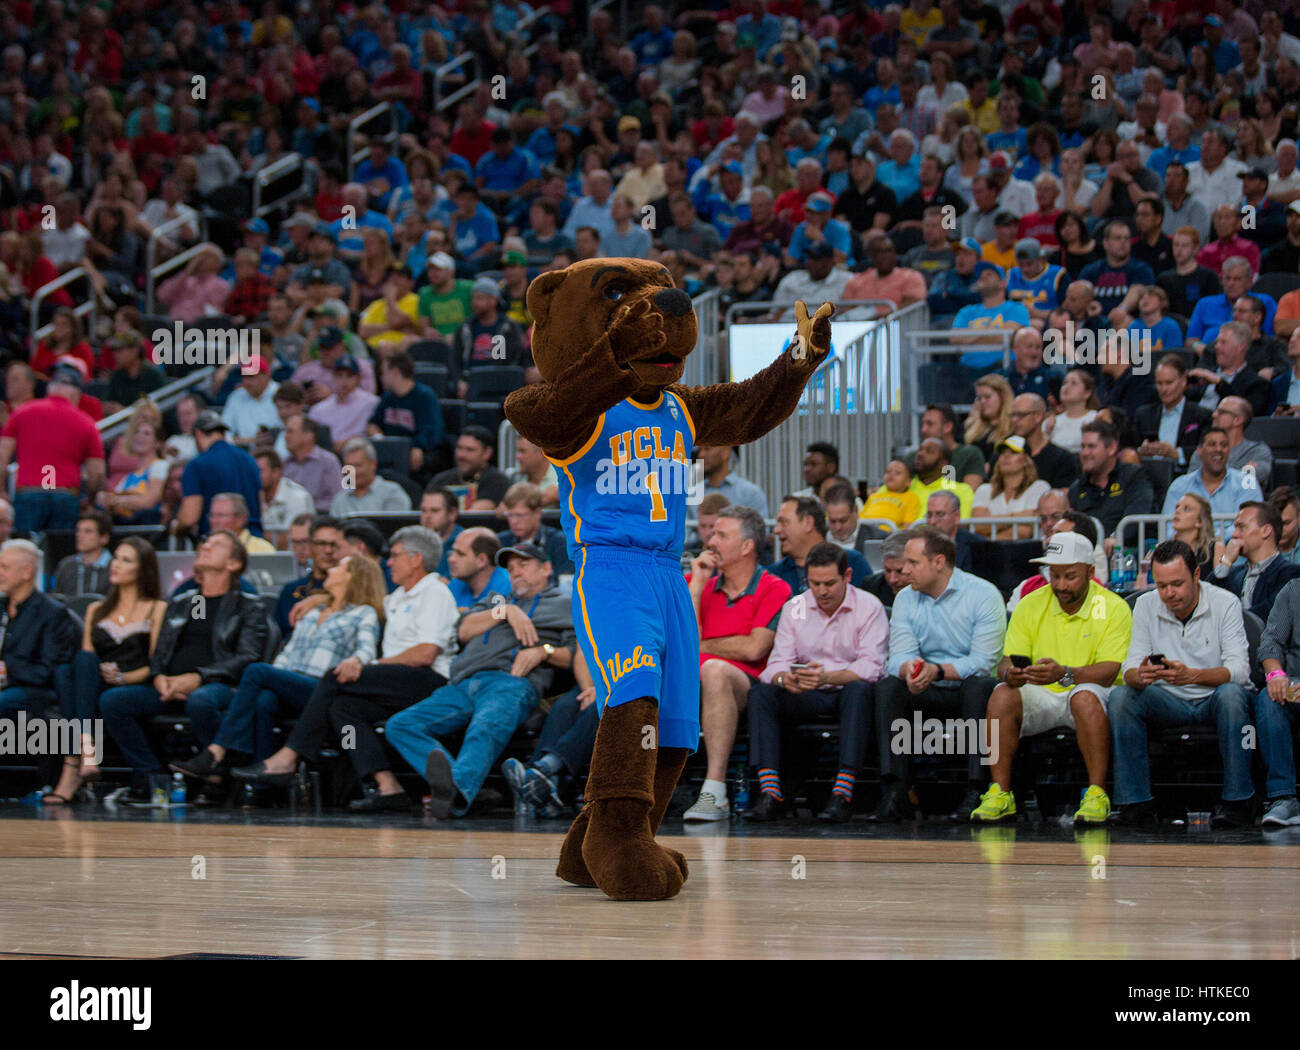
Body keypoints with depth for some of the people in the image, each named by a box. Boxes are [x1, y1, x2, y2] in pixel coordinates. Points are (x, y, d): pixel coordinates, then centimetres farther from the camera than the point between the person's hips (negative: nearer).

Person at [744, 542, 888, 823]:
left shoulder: (869, 608, -4)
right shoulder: (794, 608, 7)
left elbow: (871, 666, -16)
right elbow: (778, 661, 0)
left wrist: (828, 676, -34)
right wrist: (784, 678, -27)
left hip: (847, 693, -3)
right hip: (806, 697, 3)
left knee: (859, 690, -38)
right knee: (760, 692, -23)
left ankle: (843, 794, -44)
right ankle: (770, 793, -33)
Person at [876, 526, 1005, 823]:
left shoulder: (983, 595, -8)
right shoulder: (905, 599, 8)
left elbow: (983, 661, -17)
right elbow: (900, 655, -5)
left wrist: (938, 671, -31)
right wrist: (909, 669, -30)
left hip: (968, 688, -4)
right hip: (927, 696, 4)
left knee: (978, 684, -36)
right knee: (887, 685, -24)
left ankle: (975, 792, -37)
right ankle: (895, 792, -32)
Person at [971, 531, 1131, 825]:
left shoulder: (1113, 608, -5)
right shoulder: (1030, 605, 5)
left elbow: (1109, 671, -15)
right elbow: (1007, 662, 1)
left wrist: (1064, 674, -33)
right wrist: (1010, 673, -26)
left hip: (1091, 693, -3)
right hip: (1039, 698, 3)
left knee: (1085, 697, -38)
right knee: (1002, 695, -28)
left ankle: (1096, 794, -30)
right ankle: (1000, 794, -23)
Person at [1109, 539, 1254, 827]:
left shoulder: (1225, 604, -11)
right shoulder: (1146, 605, -2)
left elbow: (1239, 669, -22)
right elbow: (1130, 669, -8)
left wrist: (1191, 675, -41)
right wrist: (1139, 676, -35)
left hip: (1213, 701, -3)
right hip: (1169, 703, 3)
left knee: (1231, 693, -36)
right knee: (1120, 697, -23)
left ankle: (1236, 802, -29)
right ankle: (1136, 804, -23)